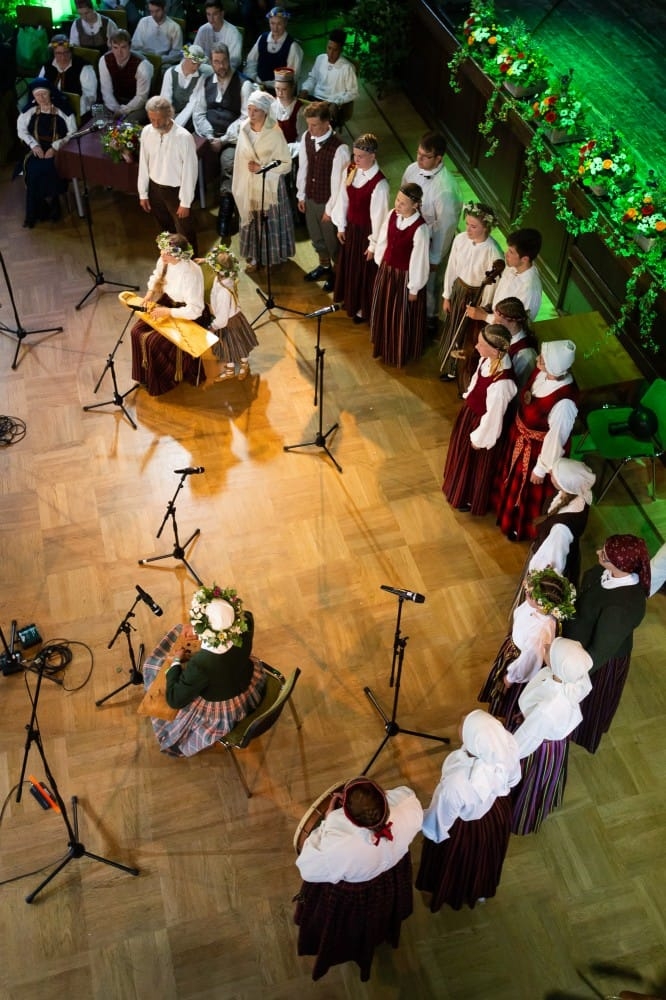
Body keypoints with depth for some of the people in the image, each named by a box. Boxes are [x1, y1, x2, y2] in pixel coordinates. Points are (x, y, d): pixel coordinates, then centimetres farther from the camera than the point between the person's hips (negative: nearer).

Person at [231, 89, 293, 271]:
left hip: (270, 185, -5)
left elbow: (286, 164, -14)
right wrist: (238, 186, 7)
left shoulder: (275, 133, -18)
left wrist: (262, 168, -22)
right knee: (253, 220, 14)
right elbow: (240, 160, 6)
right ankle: (255, 257, 30)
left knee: (271, 222, 7)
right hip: (249, 184, 5)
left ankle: (275, 257, 25)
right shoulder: (244, 129, -3)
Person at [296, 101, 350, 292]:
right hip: (310, 198, 6)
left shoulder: (339, 148, -28)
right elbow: (303, 167, 3)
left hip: (327, 201, -6)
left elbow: (338, 181, -21)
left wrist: (330, 208, -15)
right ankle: (324, 266, 50)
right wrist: (301, 195, 8)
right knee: (316, 236, 26)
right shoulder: (306, 138, -9)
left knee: (332, 240, 14)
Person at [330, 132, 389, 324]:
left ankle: (365, 309, 34)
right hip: (351, 227, 7)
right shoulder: (351, 170, -8)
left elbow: (379, 215, -22)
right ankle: (350, 300, 48)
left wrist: (374, 244, -16)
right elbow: (343, 198, 3)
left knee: (366, 271, 12)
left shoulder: (379, 183, -29)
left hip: (367, 231, -7)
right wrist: (341, 225, 9)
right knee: (349, 265, 24)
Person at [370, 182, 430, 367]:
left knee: (402, 317, 13)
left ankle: (400, 354, 36)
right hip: (386, 270, 6)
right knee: (382, 311, 23)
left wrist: (414, 288, -12)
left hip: (405, 276, -6)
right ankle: (383, 347, 47)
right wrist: (380, 262, 14)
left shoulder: (420, 228, -28)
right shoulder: (392, 215, -10)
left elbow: (419, 259, -20)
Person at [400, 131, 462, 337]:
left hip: (430, 242, -6)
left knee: (428, 281, 18)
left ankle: (430, 317, 44)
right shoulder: (412, 169, -13)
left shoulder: (445, 188, -33)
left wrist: (435, 258, -15)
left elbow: (446, 226, -24)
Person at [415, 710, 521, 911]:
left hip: (465, 828, -4)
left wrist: (425, 825, -2)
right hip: (497, 812, 4)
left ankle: (454, 895, 63)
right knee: (486, 855, 36)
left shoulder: (457, 782, -47)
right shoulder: (507, 743, -35)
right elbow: (513, 779, -9)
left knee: (459, 862, 32)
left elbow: (440, 820, -24)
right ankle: (482, 891, 66)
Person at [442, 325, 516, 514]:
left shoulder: (501, 384, -41)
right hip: (469, 411, 8)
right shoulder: (488, 359, -17)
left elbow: (493, 416, -27)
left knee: (475, 464, 20)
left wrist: (479, 439, -13)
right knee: (462, 453, 32)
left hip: (480, 422, -8)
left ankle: (471, 500, 48)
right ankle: (461, 489, 60)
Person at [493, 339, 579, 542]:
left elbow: (556, 439, -27)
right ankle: (506, 507, 65)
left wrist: (541, 469, -13)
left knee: (528, 491, 22)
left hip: (537, 449, -7)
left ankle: (523, 527, 53)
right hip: (519, 435, 7)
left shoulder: (564, 402, -42)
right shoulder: (542, 372, -20)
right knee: (512, 476, 34)